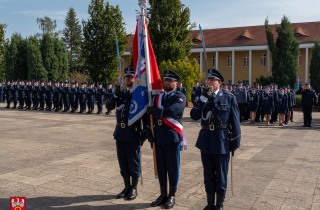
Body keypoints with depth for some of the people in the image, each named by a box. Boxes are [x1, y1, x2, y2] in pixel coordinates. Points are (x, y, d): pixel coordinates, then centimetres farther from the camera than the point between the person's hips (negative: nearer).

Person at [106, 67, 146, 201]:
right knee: (123, 161, 13)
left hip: (133, 133, -5)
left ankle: (134, 189, 19)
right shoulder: (120, 92, 10)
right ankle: (127, 187, 28)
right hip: (120, 132, 6)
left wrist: (145, 133, -13)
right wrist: (115, 94, -13)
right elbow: (109, 106, 3)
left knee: (133, 162, 4)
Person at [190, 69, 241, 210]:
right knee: (208, 174, 13)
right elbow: (194, 116, -7)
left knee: (221, 174, 8)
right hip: (206, 140, 3)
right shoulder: (203, 97, 6)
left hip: (222, 140, -3)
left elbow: (235, 122, -2)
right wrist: (203, 99, -16)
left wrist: (235, 142, -5)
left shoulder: (229, 98, -2)